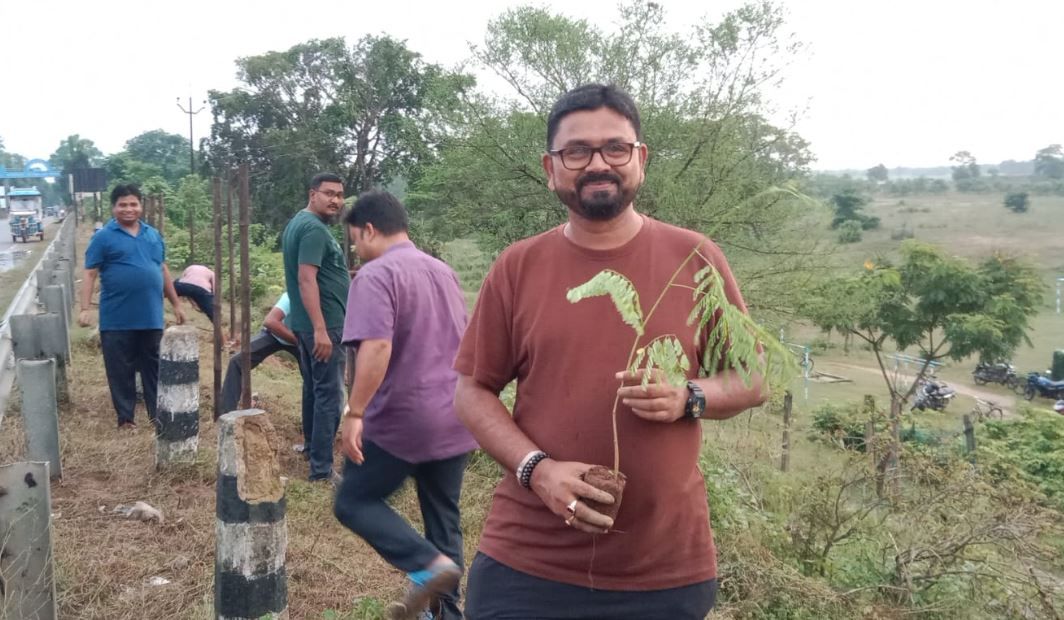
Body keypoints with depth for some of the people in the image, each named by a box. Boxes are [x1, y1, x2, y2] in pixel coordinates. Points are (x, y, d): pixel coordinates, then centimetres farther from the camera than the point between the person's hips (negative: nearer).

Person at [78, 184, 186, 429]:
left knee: (153, 367, 11)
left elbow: (163, 270, 17)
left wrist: (176, 304, 17)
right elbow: (90, 274, -6)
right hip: (117, 319, -4)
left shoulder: (153, 235, 11)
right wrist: (85, 308, -15)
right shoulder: (103, 237, -3)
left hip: (151, 316, 4)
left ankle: (158, 414, 20)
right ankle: (125, 417, 16)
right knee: (120, 370, 5)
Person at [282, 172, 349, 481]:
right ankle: (321, 468, -5)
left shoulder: (297, 223, 14)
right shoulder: (315, 228, -18)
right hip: (323, 323, -10)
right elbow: (306, 279, -26)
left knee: (313, 386, 22)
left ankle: (311, 443, 37)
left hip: (304, 322, 10)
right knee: (329, 393, -7)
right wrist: (321, 329, -30)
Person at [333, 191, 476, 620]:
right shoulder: (443, 271, 14)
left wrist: (355, 413, -22)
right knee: (444, 516, 15)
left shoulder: (376, 275, -12)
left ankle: (429, 565, -8)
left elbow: (376, 347, -25)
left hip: (402, 419, -7)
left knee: (354, 502, 8)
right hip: (455, 419, 8)